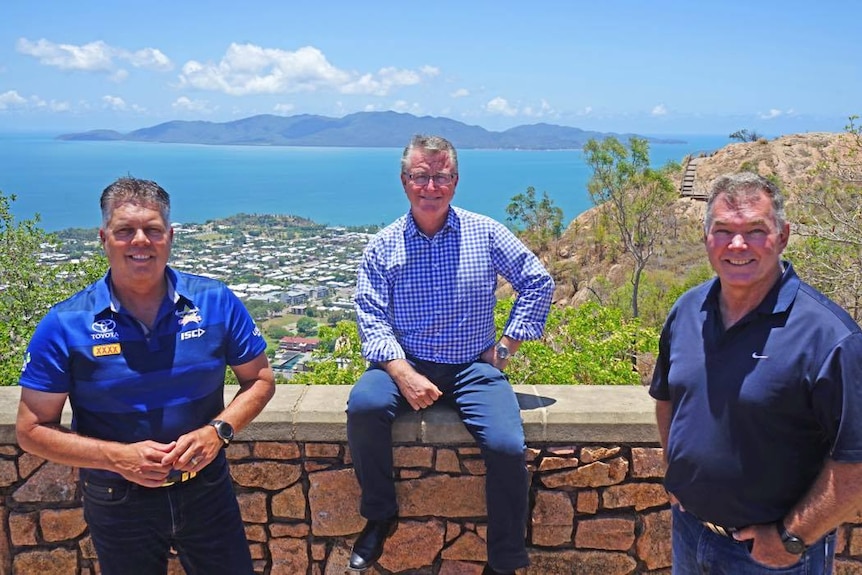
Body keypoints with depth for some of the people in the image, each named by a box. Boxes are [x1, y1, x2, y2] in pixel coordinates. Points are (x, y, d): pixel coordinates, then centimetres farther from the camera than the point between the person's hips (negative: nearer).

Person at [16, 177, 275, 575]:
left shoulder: (217, 302, -10)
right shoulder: (64, 326, -13)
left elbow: (259, 380, 0)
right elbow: (32, 430, -8)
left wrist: (218, 430, -18)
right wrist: (116, 457, -22)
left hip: (207, 490, 1)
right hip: (117, 506, -1)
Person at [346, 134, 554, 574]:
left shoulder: (485, 233, 1)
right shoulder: (383, 246, 1)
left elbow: (538, 283, 6)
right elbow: (372, 319, -4)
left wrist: (506, 345, 0)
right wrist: (403, 374, -19)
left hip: (474, 366, 0)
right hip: (406, 364, 1)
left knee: (507, 446, -23)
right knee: (363, 404, -30)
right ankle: (380, 517, -5)